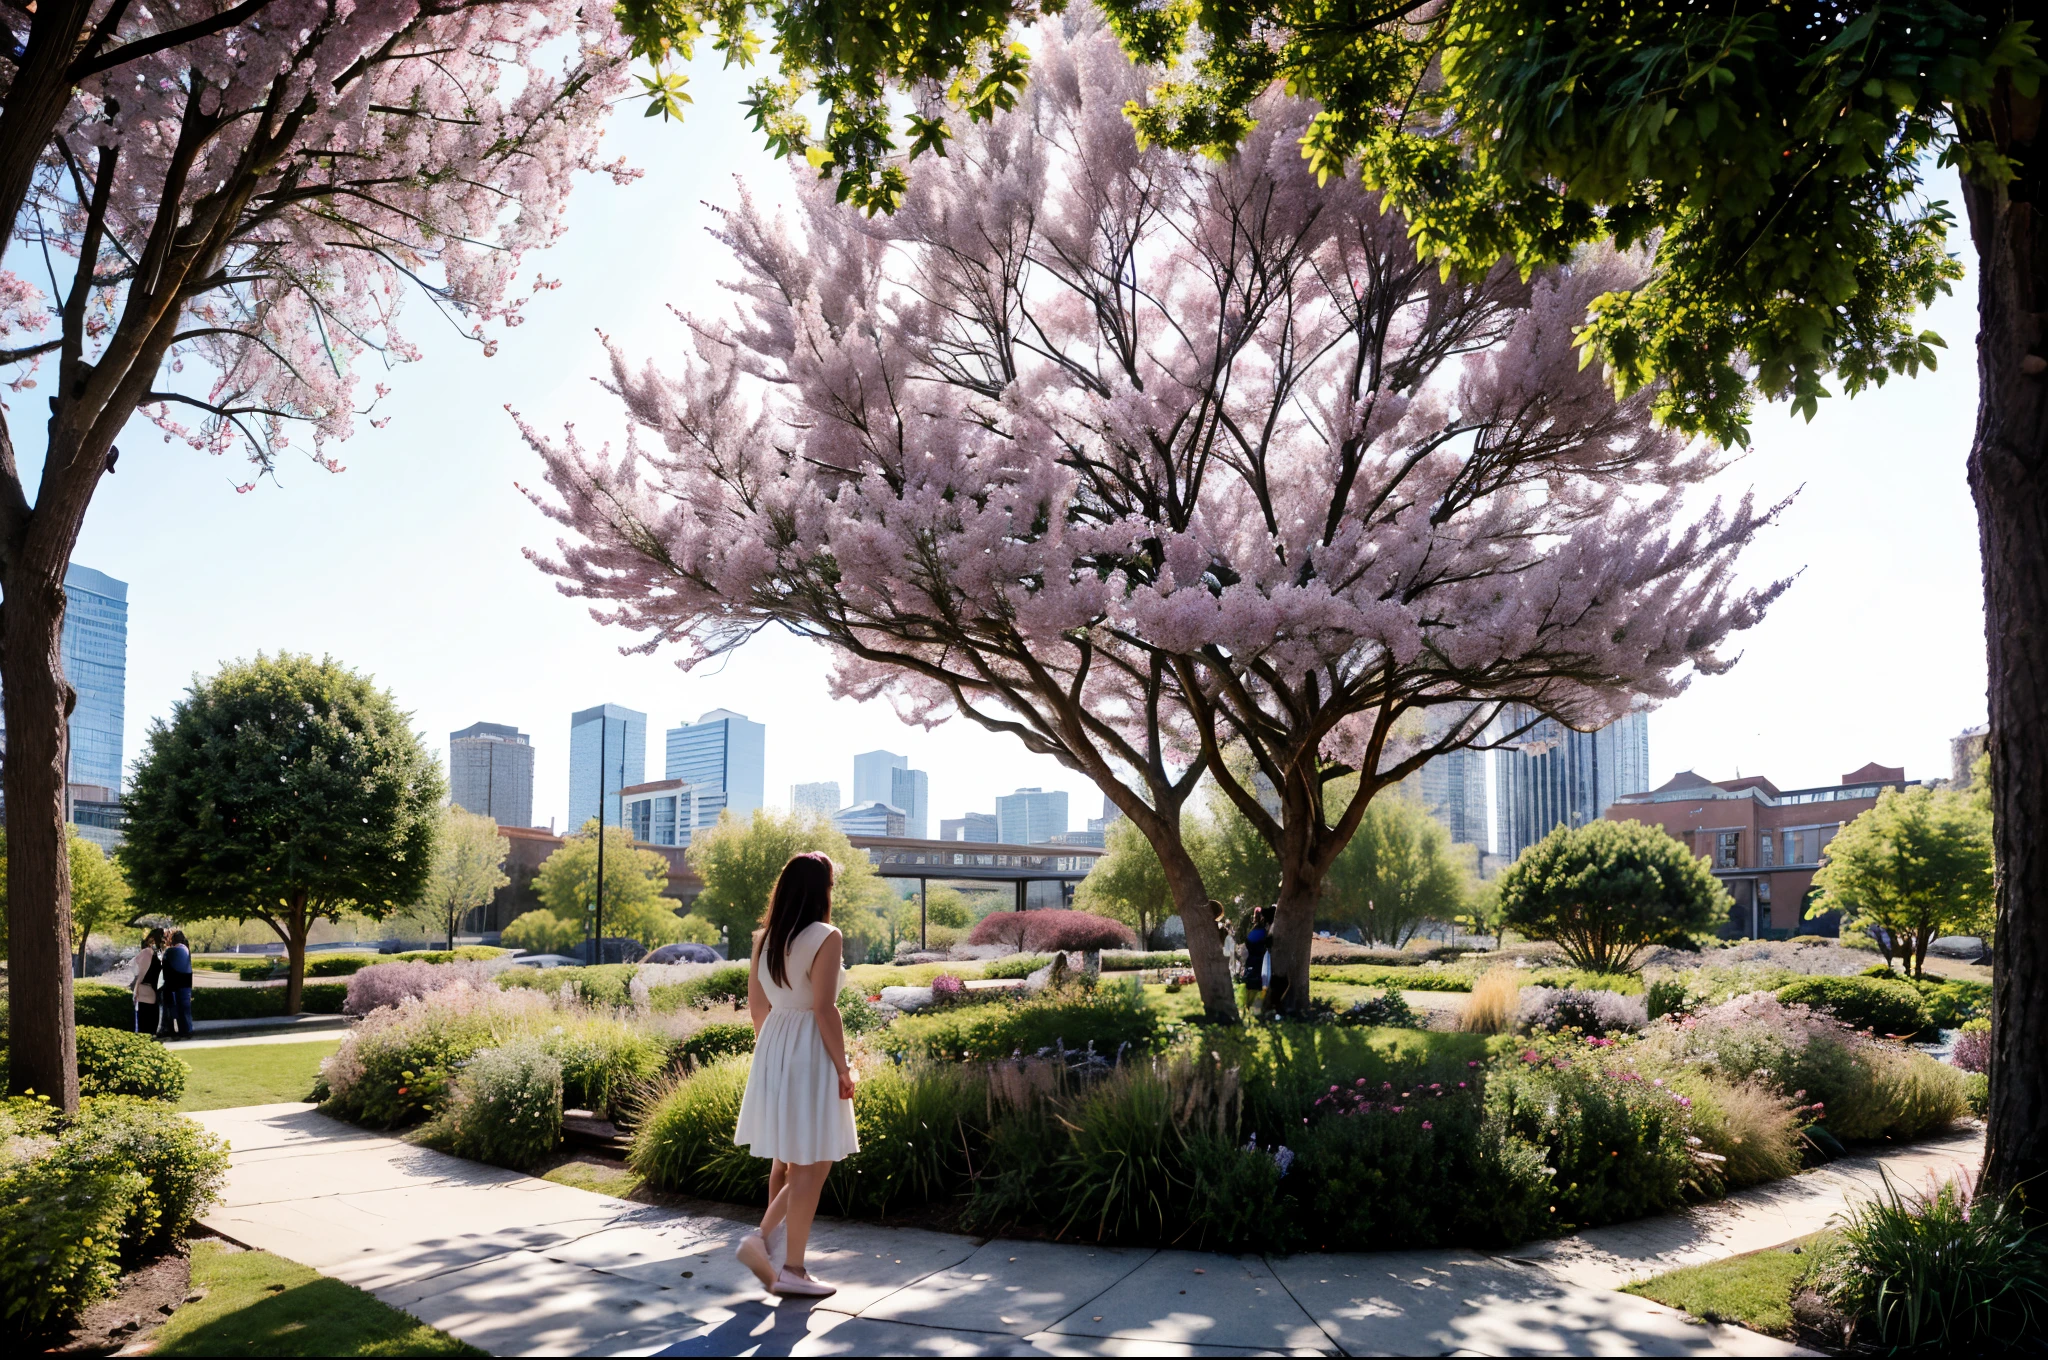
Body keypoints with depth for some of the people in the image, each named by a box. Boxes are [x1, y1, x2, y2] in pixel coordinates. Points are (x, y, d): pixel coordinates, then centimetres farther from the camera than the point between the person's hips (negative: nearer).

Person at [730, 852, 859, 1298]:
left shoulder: (765, 936, 6)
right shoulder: (826, 937, -15)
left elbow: (756, 1004, 11)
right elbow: (824, 1009, -18)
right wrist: (843, 1067, -12)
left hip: (773, 1050, 8)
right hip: (810, 1053, -7)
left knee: (787, 1158, 20)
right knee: (813, 1164, 2)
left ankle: (773, 1249, 24)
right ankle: (791, 1269, 3)